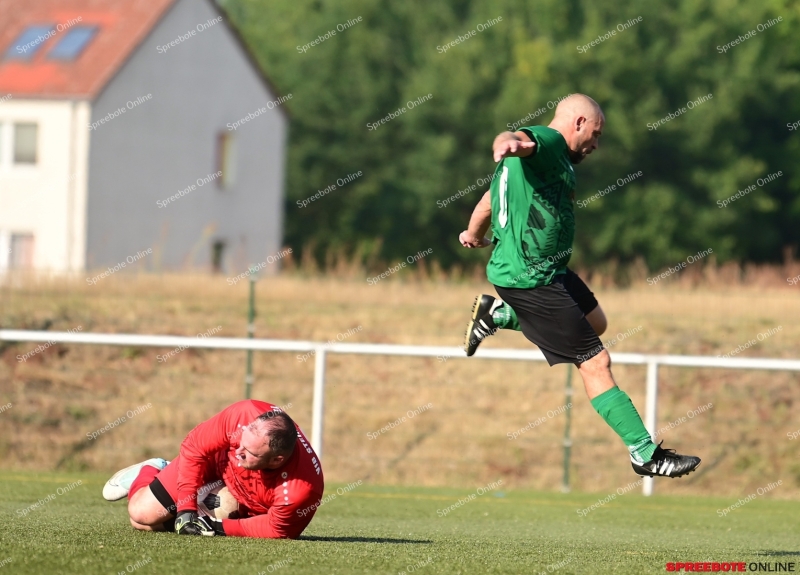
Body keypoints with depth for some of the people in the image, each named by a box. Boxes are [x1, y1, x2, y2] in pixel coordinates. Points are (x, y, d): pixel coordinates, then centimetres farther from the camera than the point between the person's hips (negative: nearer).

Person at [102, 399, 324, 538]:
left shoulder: (301, 489, -44)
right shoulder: (244, 414, -40)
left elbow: (276, 529, -24)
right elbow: (193, 447, -22)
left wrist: (220, 528, -29)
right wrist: (185, 508, -24)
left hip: (252, 510, -1)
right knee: (142, 514, 0)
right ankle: (150, 472, 33)